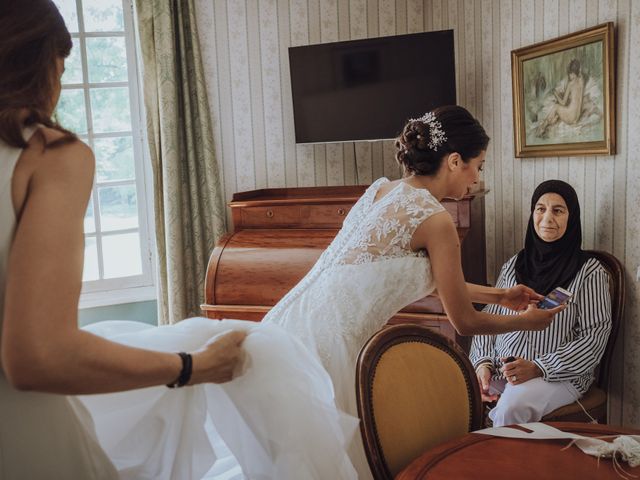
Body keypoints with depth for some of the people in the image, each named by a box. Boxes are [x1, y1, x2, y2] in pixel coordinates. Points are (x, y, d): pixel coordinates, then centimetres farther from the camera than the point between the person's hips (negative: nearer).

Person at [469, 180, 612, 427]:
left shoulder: (589, 272, 1)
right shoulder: (513, 265, 14)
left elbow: (594, 337, -5)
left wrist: (538, 368, -15)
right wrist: (483, 362, -4)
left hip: (559, 375, -3)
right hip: (500, 369, 3)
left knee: (513, 405, -34)